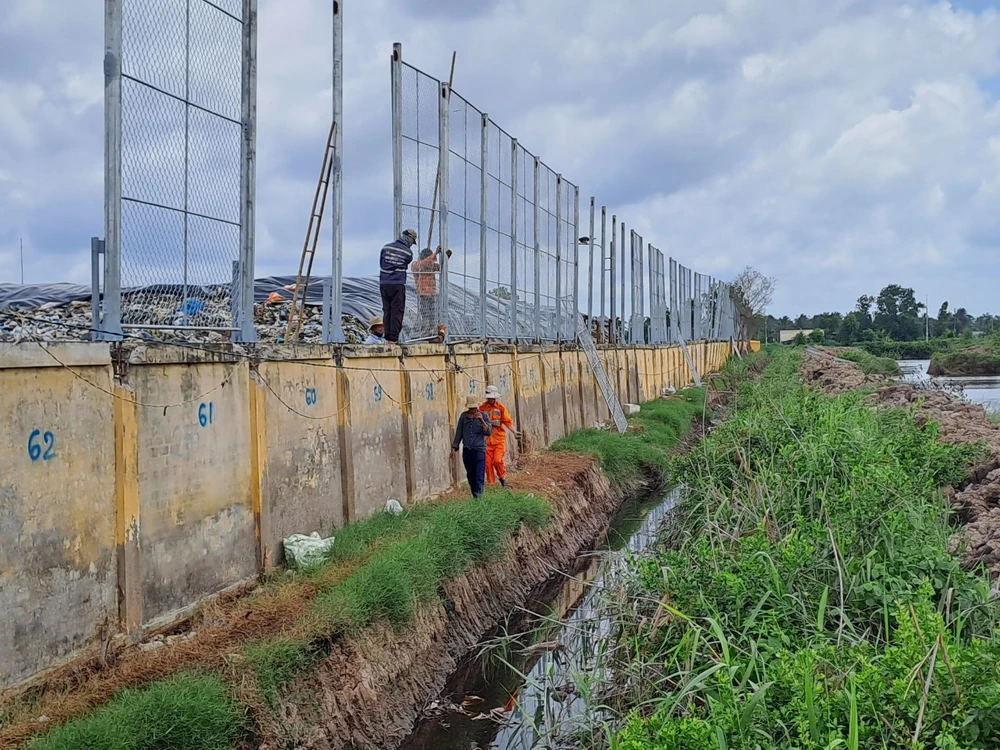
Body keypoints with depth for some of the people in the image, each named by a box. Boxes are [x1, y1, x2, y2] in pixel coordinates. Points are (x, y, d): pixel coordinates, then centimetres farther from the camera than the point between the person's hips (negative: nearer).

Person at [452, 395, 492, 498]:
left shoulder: (483, 416, 0)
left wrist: (482, 421, -23)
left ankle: (478, 495, -14)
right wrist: (454, 447, 12)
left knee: (479, 476, -11)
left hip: (479, 450, -3)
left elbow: (488, 432, -9)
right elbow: (459, 432, 14)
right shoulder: (464, 416, 7)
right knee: (470, 475, 10)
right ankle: (474, 496, 23)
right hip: (467, 450, 3)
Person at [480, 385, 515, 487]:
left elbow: (507, 421, -4)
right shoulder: (482, 408, 4)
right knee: (488, 462, 0)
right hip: (487, 439, 2)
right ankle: (491, 482, 12)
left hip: (499, 439, -2)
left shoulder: (501, 408, 0)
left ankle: (502, 477, 14)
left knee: (498, 460, -12)